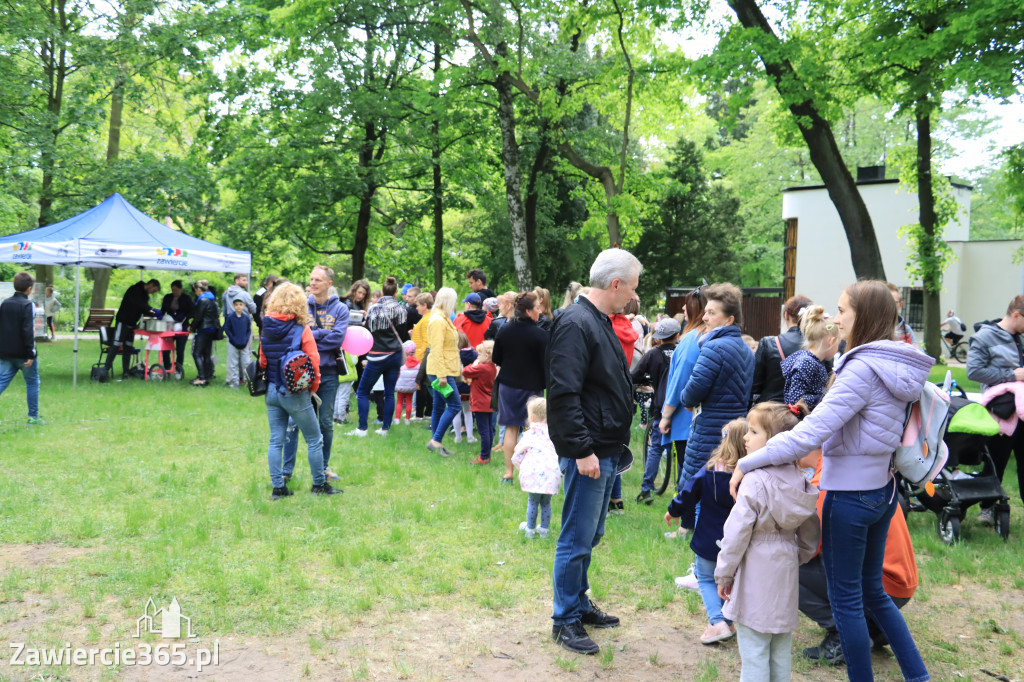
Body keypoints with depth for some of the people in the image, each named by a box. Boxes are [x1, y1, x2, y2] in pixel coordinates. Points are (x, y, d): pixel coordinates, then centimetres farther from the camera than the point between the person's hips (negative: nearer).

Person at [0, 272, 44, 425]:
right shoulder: (27, 305, -12)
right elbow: (28, 331, -18)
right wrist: (31, 354, -17)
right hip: (23, 353, -6)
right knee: (32, 383, 8)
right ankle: (33, 417, 12)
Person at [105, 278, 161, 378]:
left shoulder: (145, 295, 12)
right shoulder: (134, 290, -14)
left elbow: (144, 310, 11)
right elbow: (137, 304, -28)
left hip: (132, 324, 8)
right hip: (123, 322, -8)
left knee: (128, 347, 7)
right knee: (116, 345, -9)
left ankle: (125, 372, 9)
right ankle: (106, 369, -7)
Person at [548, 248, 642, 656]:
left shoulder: (601, 324, 15)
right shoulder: (576, 324, -17)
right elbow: (564, 395, -24)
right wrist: (582, 450, -24)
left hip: (606, 452, 10)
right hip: (588, 454, -10)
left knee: (589, 536, 20)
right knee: (577, 539, 1)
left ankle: (580, 605, 33)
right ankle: (565, 620, 13)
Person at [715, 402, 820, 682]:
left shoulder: (755, 482, -20)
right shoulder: (800, 482, 2)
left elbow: (737, 534, -18)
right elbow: (810, 533, 12)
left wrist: (724, 575, -7)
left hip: (756, 576, -7)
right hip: (786, 575, 7)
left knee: (753, 650, 1)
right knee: (782, 648, 18)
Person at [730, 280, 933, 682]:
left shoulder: (862, 370, -22)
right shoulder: (898, 368, 5)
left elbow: (809, 434, -27)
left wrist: (747, 463, -20)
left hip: (849, 495, -9)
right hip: (882, 490, 9)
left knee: (846, 598, 8)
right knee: (872, 590, 23)